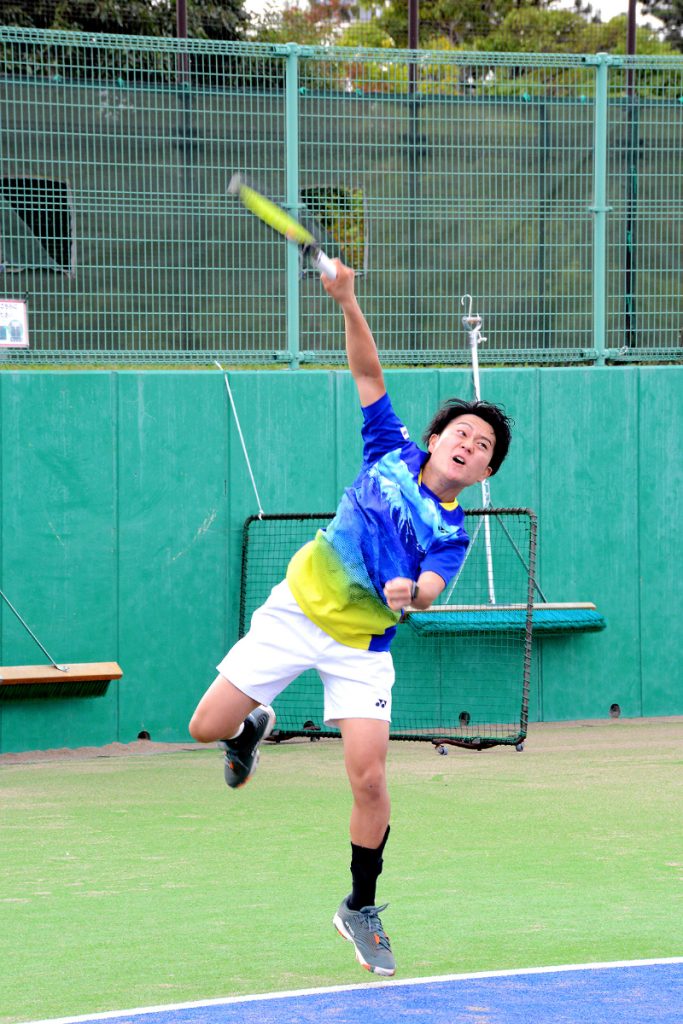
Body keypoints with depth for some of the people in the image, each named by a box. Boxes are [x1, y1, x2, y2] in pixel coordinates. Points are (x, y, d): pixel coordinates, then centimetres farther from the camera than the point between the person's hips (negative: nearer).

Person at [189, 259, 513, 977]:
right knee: (208, 727, -3)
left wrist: (408, 593, -49)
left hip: (360, 645, -2)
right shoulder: (392, 452, -3)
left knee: (369, 778, -12)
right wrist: (348, 303, -13)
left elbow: (428, 592, -25)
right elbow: (367, 371, 0)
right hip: (296, 610, 2)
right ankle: (254, 726, 36)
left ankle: (360, 910, 8)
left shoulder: (450, 535, -8)